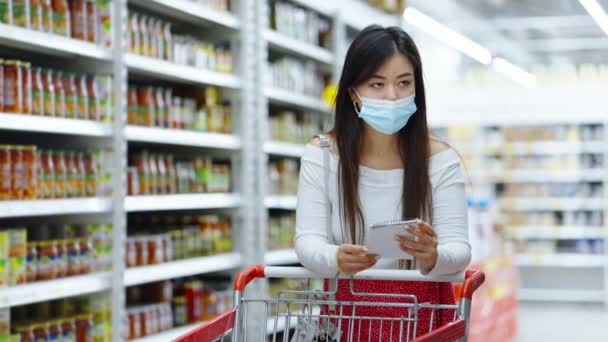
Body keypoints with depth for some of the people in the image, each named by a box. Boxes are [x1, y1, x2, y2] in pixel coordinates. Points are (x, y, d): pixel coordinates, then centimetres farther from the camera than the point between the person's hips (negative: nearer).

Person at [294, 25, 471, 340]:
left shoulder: (440, 159, -4)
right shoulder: (322, 154, -3)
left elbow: (459, 249, -10)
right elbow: (308, 240, -10)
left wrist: (433, 258, -32)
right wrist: (337, 259, -32)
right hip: (345, 310, 1)